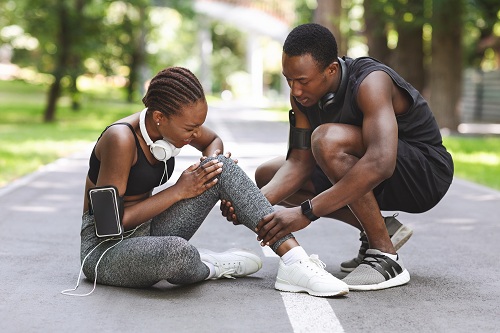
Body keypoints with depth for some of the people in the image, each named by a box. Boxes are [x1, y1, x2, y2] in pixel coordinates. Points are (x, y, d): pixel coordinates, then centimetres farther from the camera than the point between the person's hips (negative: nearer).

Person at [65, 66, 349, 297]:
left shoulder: (175, 123, -4)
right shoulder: (121, 139, -26)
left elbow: (212, 140, 19)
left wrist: (213, 161, -6)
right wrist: (179, 191, -20)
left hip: (148, 232, 8)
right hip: (106, 246, -8)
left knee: (222, 166, -9)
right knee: (176, 252, -42)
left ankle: (293, 260, -16)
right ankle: (210, 266, -5)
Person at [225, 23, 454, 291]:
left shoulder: (370, 82, -29)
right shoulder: (302, 93, -6)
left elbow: (380, 163, -42)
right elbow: (300, 162, -8)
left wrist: (306, 211, -44)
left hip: (427, 174, -8)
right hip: (370, 177, 8)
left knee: (328, 139, -34)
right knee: (266, 175, 4)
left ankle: (386, 259, -25)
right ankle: (378, 230, 2)